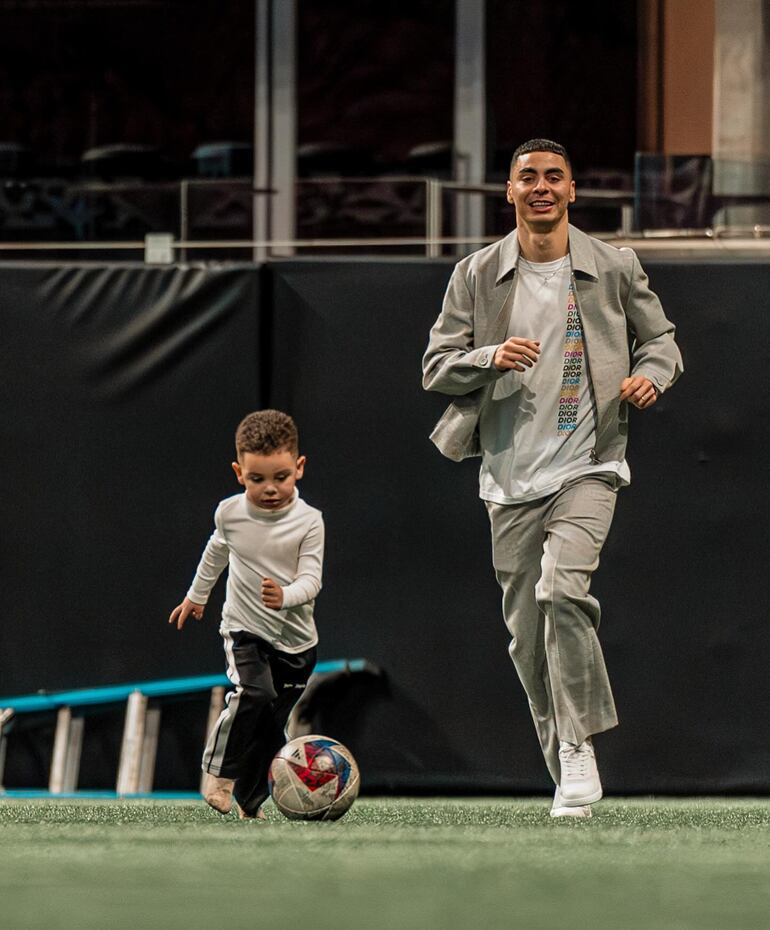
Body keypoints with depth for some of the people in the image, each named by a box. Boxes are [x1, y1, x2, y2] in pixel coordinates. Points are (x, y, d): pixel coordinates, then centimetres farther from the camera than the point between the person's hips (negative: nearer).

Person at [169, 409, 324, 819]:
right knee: (255, 694, -27)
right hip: (245, 630, -1)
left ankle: (249, 801, 22)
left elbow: (311, 579, -19)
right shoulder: (230, 513, -6)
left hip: (295, 639, 1)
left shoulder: (308, 521, -13)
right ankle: (219, 769, -11)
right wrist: (197, 595, 30)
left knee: (271, 725, 6)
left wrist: (285, 595, -41)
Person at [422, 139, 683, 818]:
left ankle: (580, 743, -15)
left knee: (562, 588, -26)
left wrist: (651, 374, -8)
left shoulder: (614, 269, 3)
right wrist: (492, 358, -14)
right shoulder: (476, 276, 4)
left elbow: (659, 336, 14)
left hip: (588, 465, -3)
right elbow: (436, 366, 5)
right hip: (511, 478, 3)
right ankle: (569, 775, 16)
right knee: (528, 635, 4)